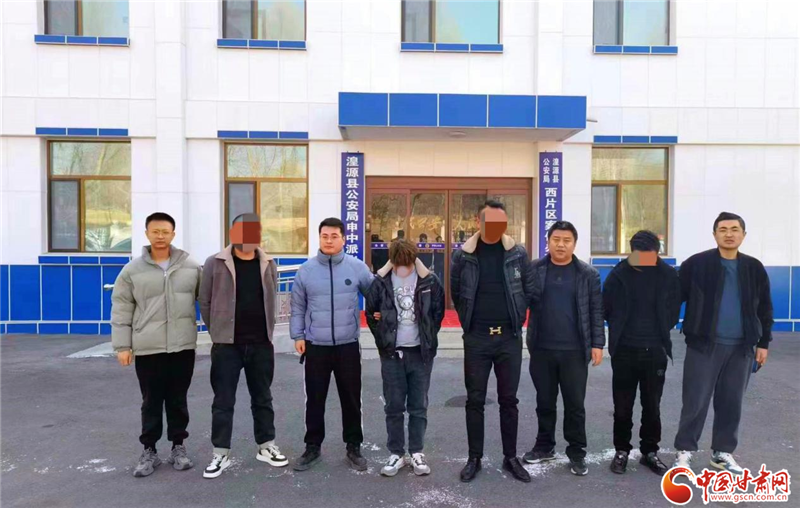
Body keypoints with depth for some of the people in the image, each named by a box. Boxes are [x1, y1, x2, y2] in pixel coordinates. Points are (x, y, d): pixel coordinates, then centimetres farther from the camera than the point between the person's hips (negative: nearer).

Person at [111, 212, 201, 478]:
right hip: (147, 347, -1)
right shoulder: (133, 270, -1)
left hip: (183, 345, 1)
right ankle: (149, 451, 23)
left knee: (178, 400, 11)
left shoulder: (191, 267, 2)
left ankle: (178, 447, 25)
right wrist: (122, 345, -2)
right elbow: (121, 309, 1)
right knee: (151, 402, 9)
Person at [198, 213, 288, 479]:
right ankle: (221, 453, 17)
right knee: (223, 401, 5)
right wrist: (218, 332, 2)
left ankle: (266, 446, 27)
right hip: (226, 345, -2)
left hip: (261, 344, 3)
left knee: (262, 398, 14)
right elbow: (205, 302, 1)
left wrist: (266, 330, 9)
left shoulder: (268, 264, 4)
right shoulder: (215, 264, -5)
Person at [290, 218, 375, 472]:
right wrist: (298, 336, 1)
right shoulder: (306, 269, -1)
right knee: (315, 400, 11)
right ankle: (313, 447, 27)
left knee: (351, 399, 10)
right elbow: (298, 307, 5)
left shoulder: (357, 267, -4)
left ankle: (353, 447, 26)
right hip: (315, 346, 1)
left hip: (348, 345, 0)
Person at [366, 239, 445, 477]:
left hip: (421, 353, 0)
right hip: (392, 354, 0)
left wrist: (428, 338, 3)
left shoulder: (430, 281, -6)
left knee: (419, 406, 9)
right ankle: (396, 454, 20)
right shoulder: (381, 282, -5)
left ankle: (417, 453, 21)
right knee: (394, 407, 7)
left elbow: (438, 313, 4)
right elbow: (370, 313, 5)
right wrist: (383, 340, 3)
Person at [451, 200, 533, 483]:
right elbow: (455, 293, 8)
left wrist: (517, 320, 4)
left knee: (508, 400, 10)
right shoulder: (463, 254, -3)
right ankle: (474, 458, 21)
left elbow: (528, 290, 8)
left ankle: (510, 457, 24)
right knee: (475, 400, 8)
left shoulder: (518, 253, 0)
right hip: (476, 338, -1)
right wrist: (469, 320, 7)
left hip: (510, 337, 1)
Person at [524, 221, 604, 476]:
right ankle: (544, 446, 30)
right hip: (542, 349, 1)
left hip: (575, 350, -1)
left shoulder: (588, 274, 0)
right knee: (545, 402, 14)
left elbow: (596, 311, 1)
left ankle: (577, 452, 22)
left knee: (575, 404, 7)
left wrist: (597, 344, -3)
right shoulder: (535, 270, 1)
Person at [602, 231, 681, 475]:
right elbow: (606, 309, 1)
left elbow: (673, 311, 6)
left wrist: (659, 332, 4)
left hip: (655, 351, 1)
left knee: (652, 406, 12)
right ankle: (622, 450, 23)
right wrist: (620, 331, 3)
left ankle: (650, 451, 27)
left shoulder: (668, 275, -3)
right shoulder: (619, 274, -7)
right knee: (622, 406, 7)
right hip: (624, 350, -1)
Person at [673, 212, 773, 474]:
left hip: (741, 347, 4)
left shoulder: (754, 268, 7)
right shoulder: (696, 264, -5)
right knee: (696, 401, 1)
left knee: (731, 402, 11)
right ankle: (684, 450, 14)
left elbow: (764, 309, 13)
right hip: (704, 344, -3)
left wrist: (763, 343, 11)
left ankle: (723, 452, 26)